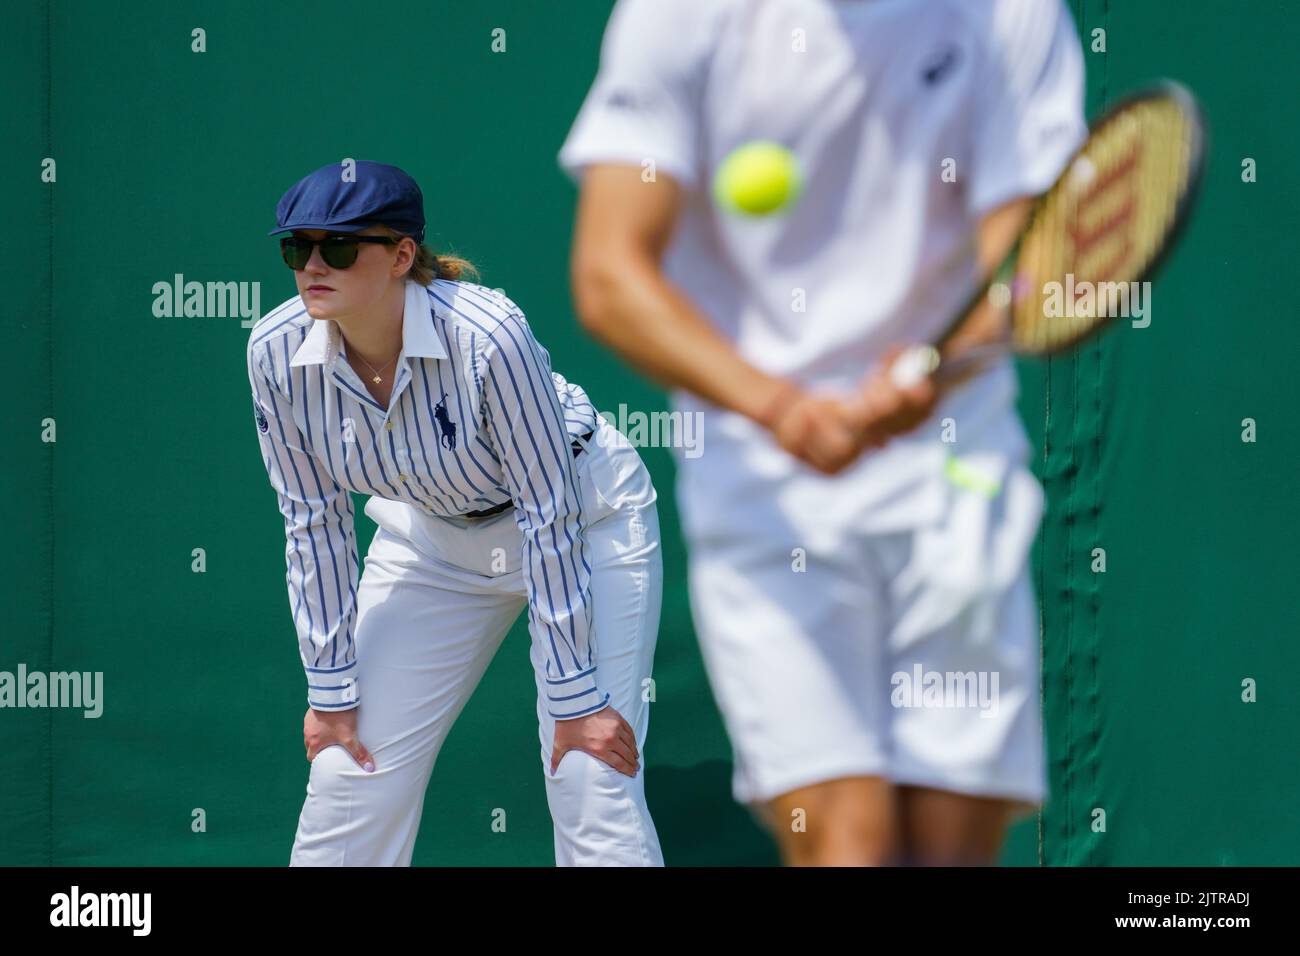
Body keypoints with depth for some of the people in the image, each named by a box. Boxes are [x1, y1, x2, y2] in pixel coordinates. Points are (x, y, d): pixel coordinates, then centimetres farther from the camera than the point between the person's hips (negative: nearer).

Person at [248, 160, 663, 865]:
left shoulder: (487, 336, -34)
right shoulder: (277, 353, -20)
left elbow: (549, 517, -27)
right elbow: (315, 525, -8)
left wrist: (575, 695, -24)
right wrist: (330, 688, -7)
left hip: (587, 523, -5)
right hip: (433, 536, 5)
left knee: (592, 787, -15)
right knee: (350, 774, -1)